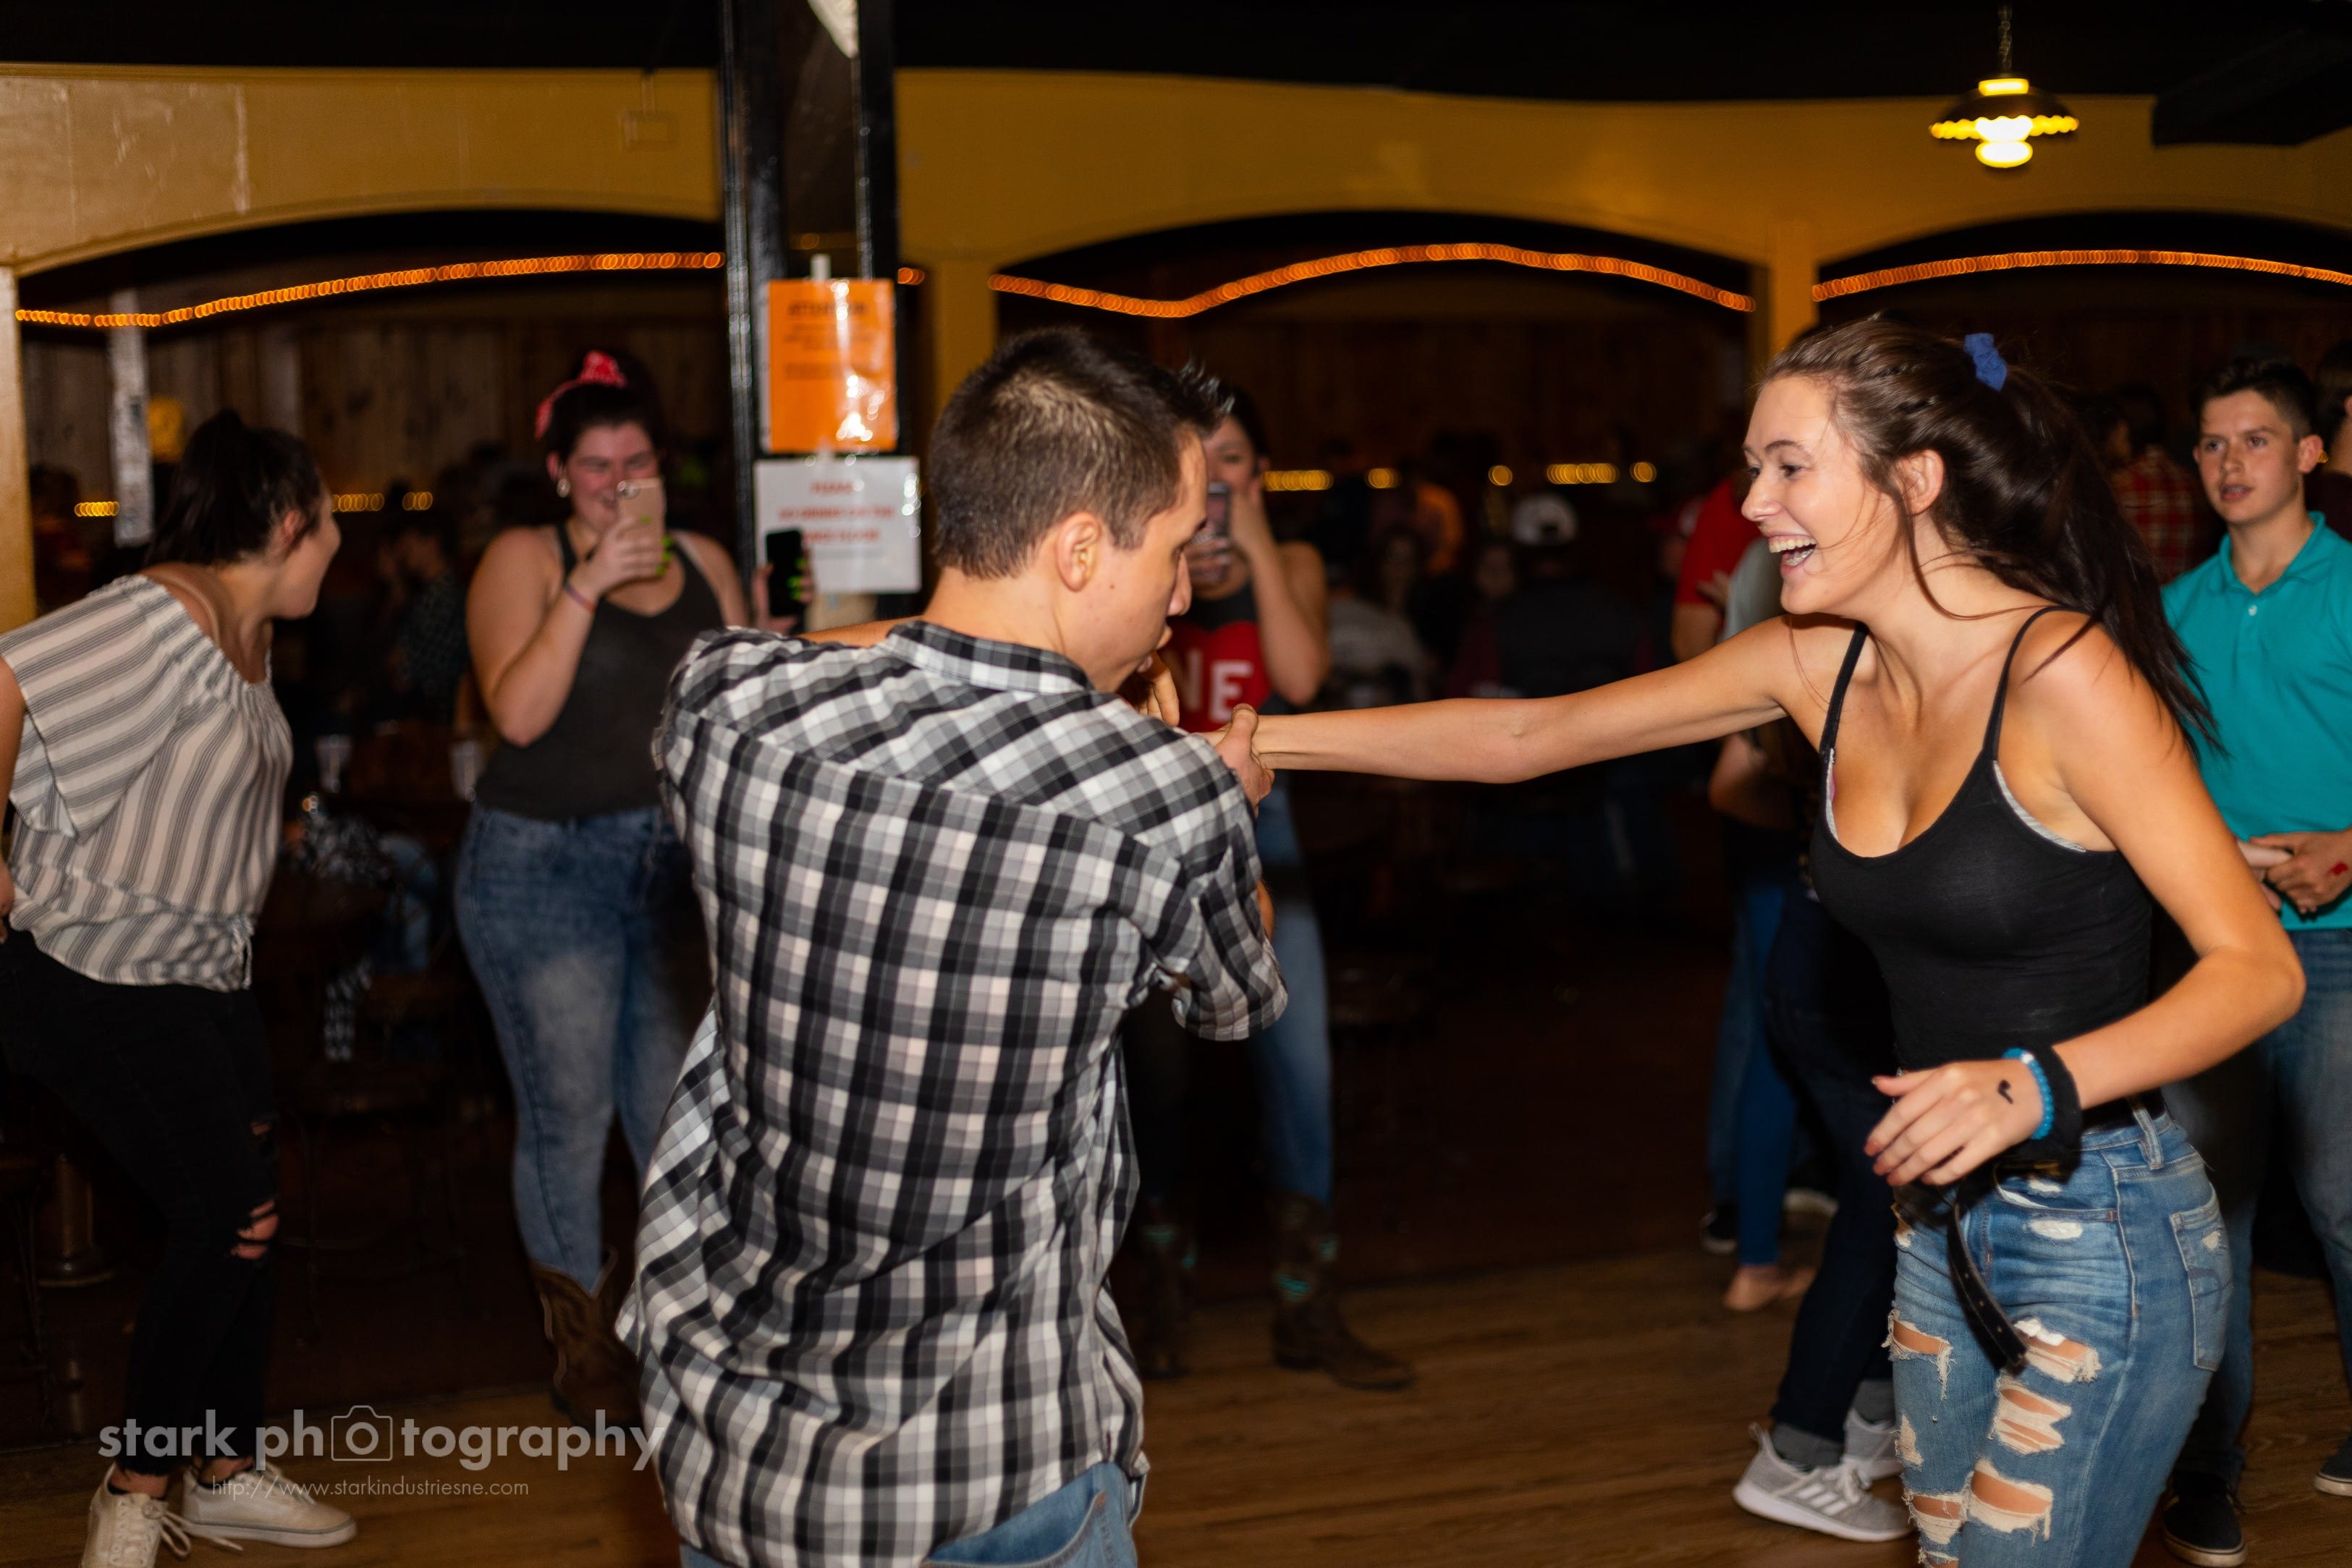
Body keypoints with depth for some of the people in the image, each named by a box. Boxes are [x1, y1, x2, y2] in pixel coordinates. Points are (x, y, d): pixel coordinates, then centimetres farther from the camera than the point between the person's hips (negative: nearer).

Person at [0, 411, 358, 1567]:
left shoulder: (247, 638, 10)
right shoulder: (163, 618, -20)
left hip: (204, 975, 9)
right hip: (98, 982, -9)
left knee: (240, 1221, 9)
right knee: (225, 1215, -9)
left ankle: (226, 1473, 24)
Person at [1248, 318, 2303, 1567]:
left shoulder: (2062, 673, -19)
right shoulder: (1818, 663, 1)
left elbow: (2260, 969, -20)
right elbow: (1530, 736, 4)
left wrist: (2041, 1085, -36)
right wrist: (1267, 738, -1)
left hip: (2100, 1231, -7)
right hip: (1945, 1220, 7)